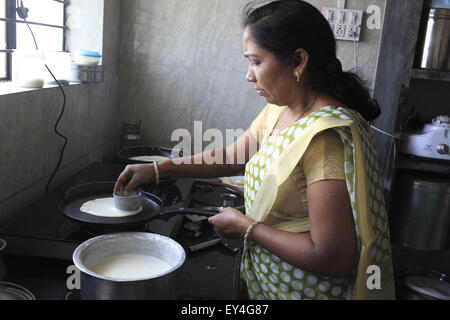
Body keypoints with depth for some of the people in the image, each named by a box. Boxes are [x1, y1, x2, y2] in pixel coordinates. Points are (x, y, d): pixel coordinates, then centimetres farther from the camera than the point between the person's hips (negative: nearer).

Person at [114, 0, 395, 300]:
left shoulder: (329, 137, -30)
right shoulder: (277, 111, -1)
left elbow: (333, 258, -30)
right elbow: (231, 156, 10)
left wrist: (245, 227, -19)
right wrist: (157, 169, 5)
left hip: (306, 290, -7)